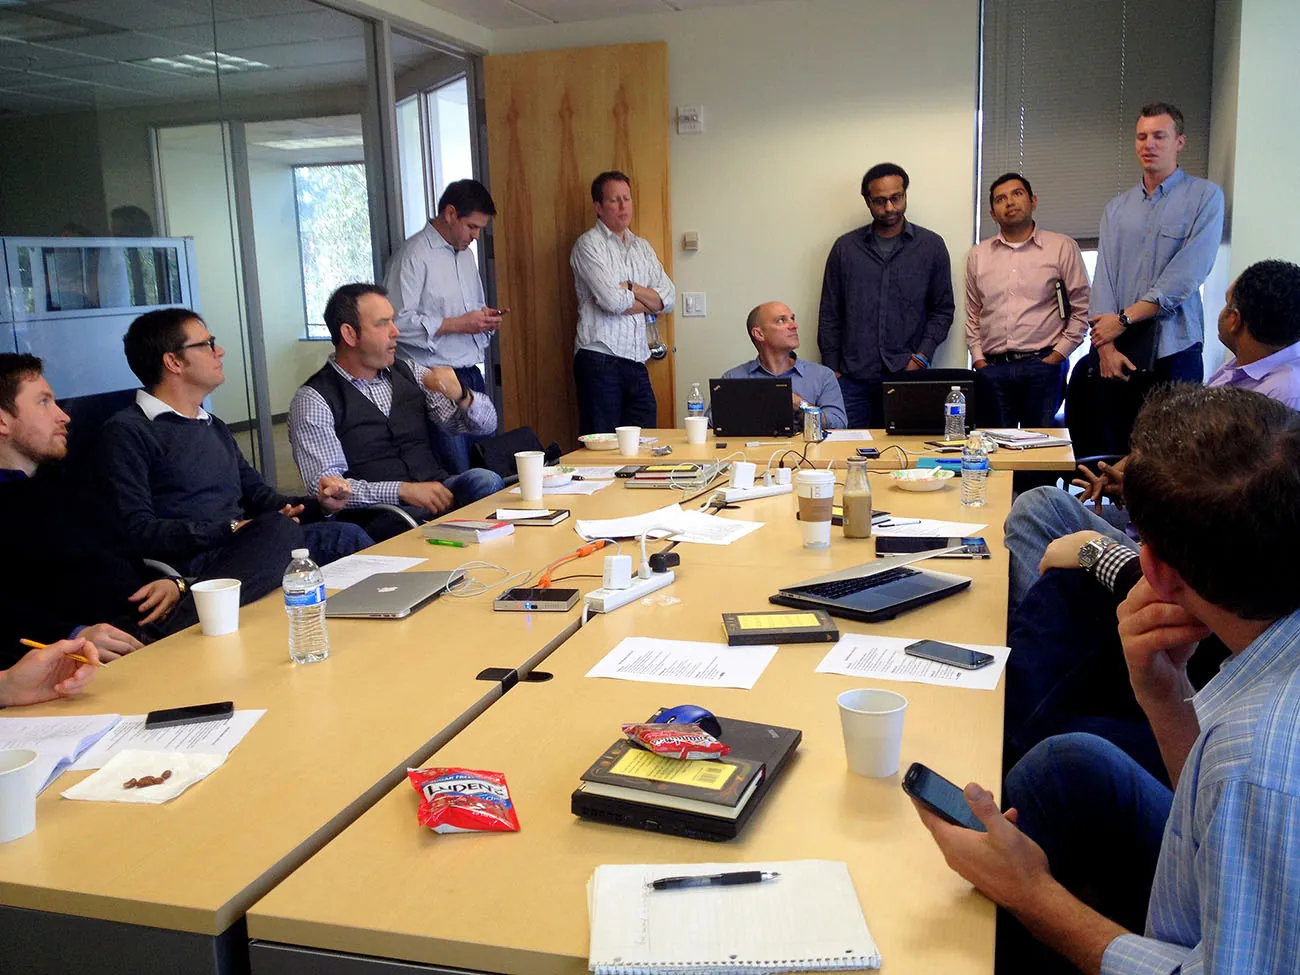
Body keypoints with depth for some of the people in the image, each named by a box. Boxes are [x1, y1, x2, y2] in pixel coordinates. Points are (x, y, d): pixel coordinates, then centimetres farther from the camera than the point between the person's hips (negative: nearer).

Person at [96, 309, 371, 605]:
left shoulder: (215, 428, 28)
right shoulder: (127, 433, 2)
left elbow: (259, 496, 27)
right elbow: (138, 531, -9)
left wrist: (318, 504, 7)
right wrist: (230, 530, -17)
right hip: (192, 564, -7)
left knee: (344, 535, -21)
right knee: (280, 527, -36)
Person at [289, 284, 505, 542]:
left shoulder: (410, 373, 14)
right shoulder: (313, 400, -1)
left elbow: (487, 423, 15)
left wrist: (461, 394, -8)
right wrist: (403, 491, -21)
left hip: (436, 494, 5)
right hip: (379, 519, -5)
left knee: (484, 480, -26)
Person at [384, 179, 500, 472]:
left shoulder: (465, 254, 18)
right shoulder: (413, 255, -10)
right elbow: (397, 321, -18)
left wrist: (485, 317, 6)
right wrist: (457, 324, -16)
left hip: (471, 374, 8)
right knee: (458, 474, -9)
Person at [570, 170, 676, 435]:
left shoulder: (642, 247, 19)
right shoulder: (588, 245, -2)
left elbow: (669, 298, 8)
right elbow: (613, 301, -14)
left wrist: (629, 288, -5)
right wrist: (649, 301, 3)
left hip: (636, 362, 6)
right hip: (599, 360, -6)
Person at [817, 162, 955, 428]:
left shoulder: (931, 246, 8)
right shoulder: (845, 248, 9)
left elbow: (943, 309, 11)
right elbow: (830, 314, 10)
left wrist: (922, 355, -3)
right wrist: (832, 370, 3)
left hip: (907, 374, 0)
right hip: (853, 377, 0)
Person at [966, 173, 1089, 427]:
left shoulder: (1062, 247, 7)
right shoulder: (978, 255, 16)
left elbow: (1082, 309, 4)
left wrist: (1056, 356, -4)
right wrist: (979, 361, 6)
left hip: (1043, 366, -2)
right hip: (993, 369, 2)